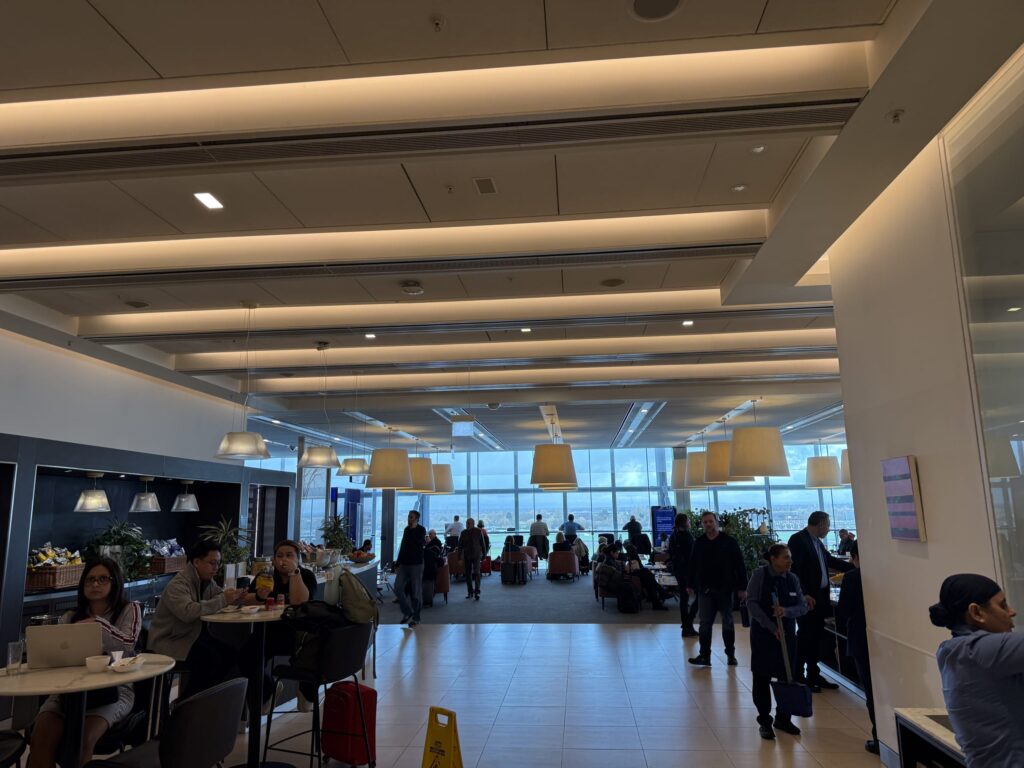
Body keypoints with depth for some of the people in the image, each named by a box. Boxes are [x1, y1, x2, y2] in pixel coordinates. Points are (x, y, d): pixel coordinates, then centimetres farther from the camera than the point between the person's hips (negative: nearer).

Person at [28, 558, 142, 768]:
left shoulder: (129, 609, 8)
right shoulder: (70, 617, 21)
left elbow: (128, 644, -8)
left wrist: (96, 623, -11)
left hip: (114, 688, -4)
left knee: (81, 740, -31)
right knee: (41, 737, -27)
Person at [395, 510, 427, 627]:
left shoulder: (421, 530, -5)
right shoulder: (406, 529, 13)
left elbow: (416, 542, -23)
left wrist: (413, 528, -15)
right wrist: (398, 561, 17)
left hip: (416, 564, -6)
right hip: (404, 564, 6)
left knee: (416, 591, 1)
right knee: (398, 587, -4)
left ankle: (415, 617, 12)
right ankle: (407, 613, 10)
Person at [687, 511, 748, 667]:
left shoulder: (729, 541, -5)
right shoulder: (698, 543, 5)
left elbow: (740, 565, -6)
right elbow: (693, 565, 12)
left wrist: (742, 587, -9)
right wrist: (690, 584, 11)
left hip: (724, 589, -2)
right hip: (705, 590, 2)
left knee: (728, 623, 11)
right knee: (705, 624, 3)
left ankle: (731, 654, 24)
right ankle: (704, 655, 7)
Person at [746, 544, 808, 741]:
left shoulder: (792, 579, 1)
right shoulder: (760, 575, -11)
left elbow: (803, 606, 2)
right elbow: (751, 603, -13)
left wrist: (786, 611, -19)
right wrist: (771, 627, -16)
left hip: (787, 634, 4)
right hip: (762, 633, -3)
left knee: (787, 676, 8)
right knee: (762, 678, 4)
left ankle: (783, 718, 27)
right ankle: (764, 721, 19)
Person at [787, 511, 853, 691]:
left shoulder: (817, 542, 14)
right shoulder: (798, 539, -14)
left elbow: (831, 560, 24)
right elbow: (794, 570, -19)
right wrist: (803, 594, -24)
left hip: (820, 597, 9)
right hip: (807, 598, -9)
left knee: (816, 637, 13)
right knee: (805, 637, -3)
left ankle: (813, 675, 22)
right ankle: (798, 677, 7)